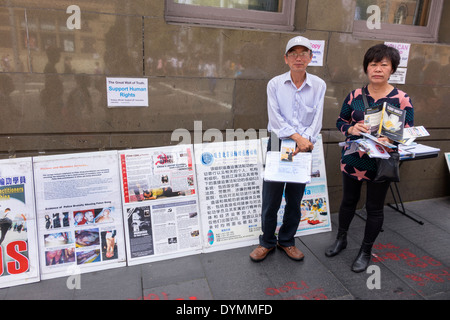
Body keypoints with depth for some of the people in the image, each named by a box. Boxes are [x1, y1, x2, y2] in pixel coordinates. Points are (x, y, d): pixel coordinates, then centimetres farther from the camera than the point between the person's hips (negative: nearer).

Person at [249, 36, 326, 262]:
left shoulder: (319, 85, 4)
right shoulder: (275, 84, 0)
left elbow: (317, 120, -2)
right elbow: (275, 118, -8)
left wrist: (304, 141, -17)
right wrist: (297, 136, -19)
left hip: (304, 147, 1)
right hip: (278, 144, -1)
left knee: (295, 199, 10)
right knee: (270, 198, 3)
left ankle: (287, 241, 30)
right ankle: (267, 242, 23)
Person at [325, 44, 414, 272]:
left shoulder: (401, 99, -8)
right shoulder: (355, 95, 0)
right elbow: (341, 122, 7)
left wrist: (391, 140, -27)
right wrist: (352, 129, -16)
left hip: (381, 163, -2)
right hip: (352, 159, 3)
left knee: (374, 208, 11)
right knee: (348, 201, 18)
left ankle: (366, 251, 31)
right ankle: (341, 239, 40)